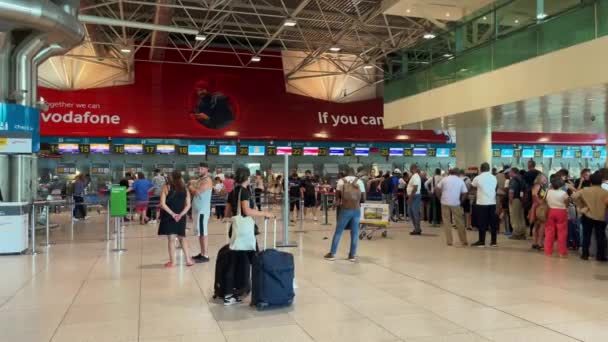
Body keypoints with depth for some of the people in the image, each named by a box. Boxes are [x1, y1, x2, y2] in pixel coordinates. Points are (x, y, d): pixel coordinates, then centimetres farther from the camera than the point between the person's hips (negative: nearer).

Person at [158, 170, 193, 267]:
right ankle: (188, 260, 14)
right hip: (180, 216, 3)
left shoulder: (166, 187, -5)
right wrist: (181, 214, -8)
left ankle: (172, 261, 5)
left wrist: (172, 214, -11)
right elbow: (188, 205, 0)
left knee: (171, 239, 2)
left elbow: (163, 204, -12)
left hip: (169, 216, -3)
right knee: (182, 238, 16)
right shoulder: (185, 188, 5)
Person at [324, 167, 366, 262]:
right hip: (356, 210, 1)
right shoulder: (359, 181, 6)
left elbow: (337, 197, 3)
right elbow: (363, 199, 4)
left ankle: (332, 254, 10)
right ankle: (352, 255, 12)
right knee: (354, 233, 8)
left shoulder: (341, 181, 3)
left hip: (345, 209, -1)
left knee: (338, 231, 6)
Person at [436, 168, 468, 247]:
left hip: (445, 203, 0)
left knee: (446, 222, 7)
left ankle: (449, 241, 7)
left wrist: (440, 197, 10)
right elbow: (465, 193, -2)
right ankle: (464, 241, 13)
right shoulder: (461, 181, 4)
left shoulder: (445, 179, 4)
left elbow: (437, 188, 1)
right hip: (456, 204, 0)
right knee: (460, 223, 8)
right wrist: (461, 201, 9)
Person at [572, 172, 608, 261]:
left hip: (587, 216, 1)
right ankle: (601, 256, 10)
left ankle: (585, 254, 10)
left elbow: (574, 196, -11)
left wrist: (580, 206, -2)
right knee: (600, 237, 7)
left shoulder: (585, 190, -5)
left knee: (586, 236, 8)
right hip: (601, 217, -1)